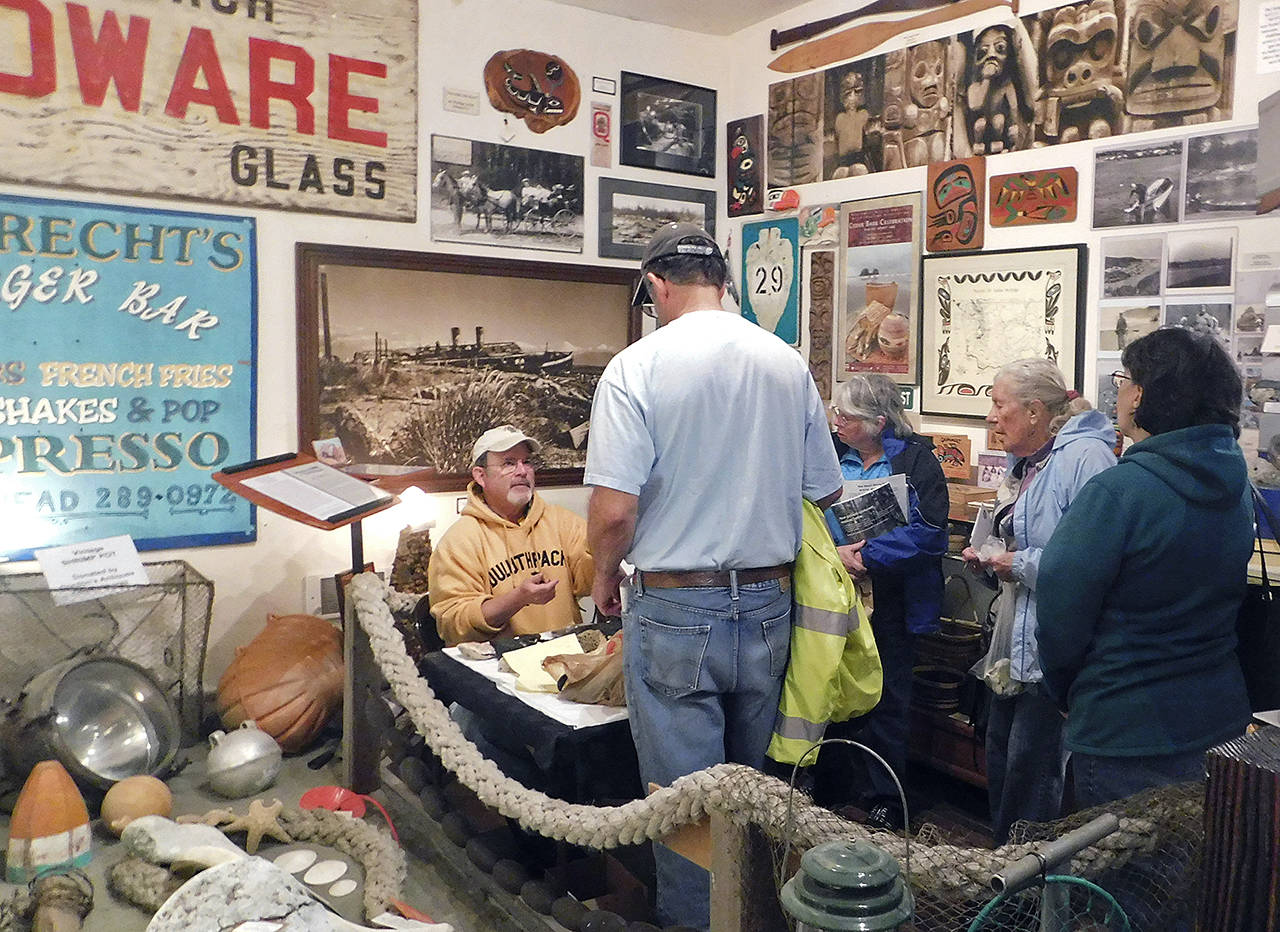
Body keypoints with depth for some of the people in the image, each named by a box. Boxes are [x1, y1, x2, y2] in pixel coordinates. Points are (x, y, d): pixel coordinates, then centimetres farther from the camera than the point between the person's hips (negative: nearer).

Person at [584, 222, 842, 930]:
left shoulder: (636, 368, -13)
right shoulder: (788, 364, 1)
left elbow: (614, 511, -19)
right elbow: (826, 492, 8)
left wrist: (604, 578, 1)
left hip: (676, 610, -5)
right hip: (769, 605, 5)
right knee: (756, 785, 21)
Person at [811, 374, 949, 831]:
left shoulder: (915, 459, -5)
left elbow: (929, 530, -16)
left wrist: (866, 556, -21)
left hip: (889, 602, -3)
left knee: (886, 700, 8)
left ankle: (883, 802, 24)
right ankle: (827, 789, 31)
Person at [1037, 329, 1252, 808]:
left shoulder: (1116, 492, -23)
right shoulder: (1237, 489, 1)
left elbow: (1061, 619, -18)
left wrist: (1067, 693, 2)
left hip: (1126, 735, -7)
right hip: (1220, 722, 7)